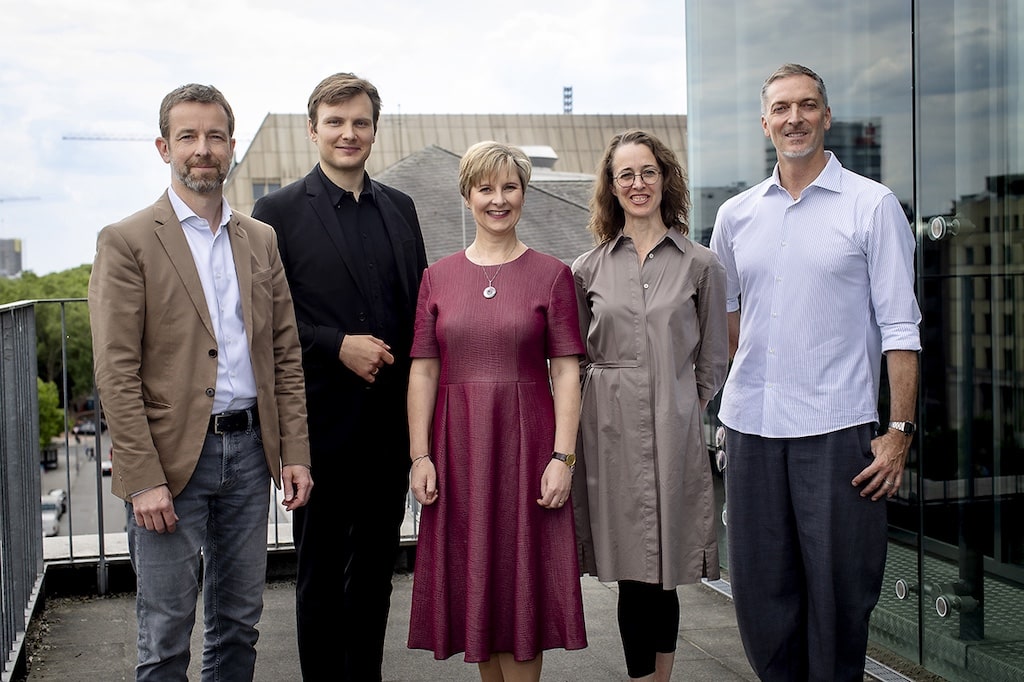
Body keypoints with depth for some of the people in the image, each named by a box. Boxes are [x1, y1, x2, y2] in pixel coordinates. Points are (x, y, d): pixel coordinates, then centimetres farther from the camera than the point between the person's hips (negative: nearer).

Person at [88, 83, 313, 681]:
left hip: (249, 449, 5)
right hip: (172, 456, -4)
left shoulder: (262, 240, 11)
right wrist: (143, 478, -15)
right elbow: (116, 372, -9)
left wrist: (295, 452, 4)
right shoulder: (127, 242, -4)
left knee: (239, 624, 14)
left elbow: (286, 354, 11)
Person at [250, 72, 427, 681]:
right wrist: (338, 346, -17)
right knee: (321, 571, 8)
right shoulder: (279, 212, -3)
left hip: (390, 419, 4)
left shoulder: (400, 208, 11)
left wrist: (418, 393, 3)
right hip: (323, 419, -4)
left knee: (376, 567, 14)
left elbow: (421, 305, 12)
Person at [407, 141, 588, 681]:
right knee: (472, 577, 10)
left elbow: (566, 372, -2)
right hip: (457, 446, 2)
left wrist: (562, 457, -10)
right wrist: (420, 456, -3)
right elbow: (423, 372, 4)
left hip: (525, 443, -2)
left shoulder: (551, 275, 1)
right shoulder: (438, 277, 7)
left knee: (522, 580, 3)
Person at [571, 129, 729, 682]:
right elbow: (574, 361, 11)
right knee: (635, 576, 1)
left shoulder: (700, 265, 5)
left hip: (674, 432, 0)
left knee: (663, 573, 4)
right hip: (609, 433, 0)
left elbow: (713, 360, 10)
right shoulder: (588, 269, 7)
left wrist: (685, 412, 5)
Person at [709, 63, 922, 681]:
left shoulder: (873, 206, 0)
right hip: (750, 427, 4)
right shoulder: (736, 215, 10)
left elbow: (899, 327, -4)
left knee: (840, 594, 2)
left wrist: (900, 431, -9)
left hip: (837, 427, -3)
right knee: (761, 591, 9)